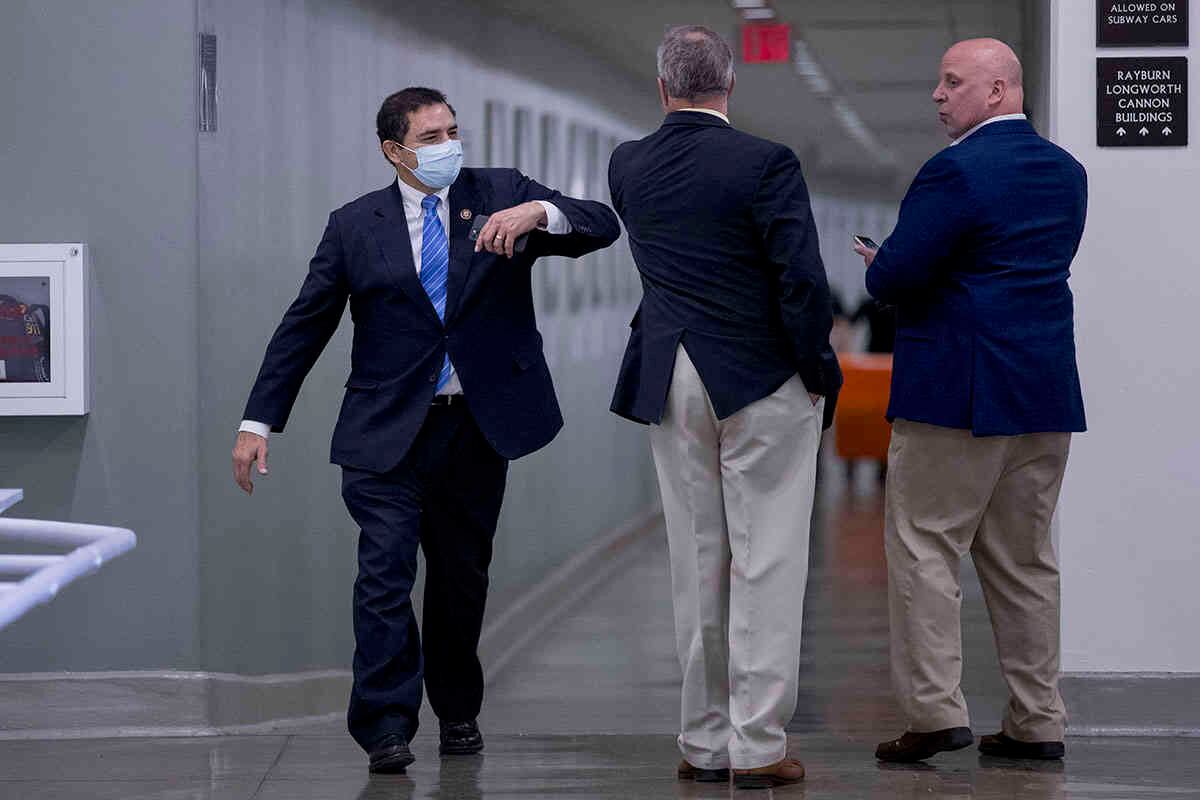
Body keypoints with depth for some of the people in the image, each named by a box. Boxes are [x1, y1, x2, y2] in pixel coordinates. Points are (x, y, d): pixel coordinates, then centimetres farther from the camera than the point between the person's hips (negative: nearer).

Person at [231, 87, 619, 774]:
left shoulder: (502, 195, 4)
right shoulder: (356, 226, 3)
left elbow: (602, 226, -5)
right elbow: (303, 327, 5)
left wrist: (539, 213, -26)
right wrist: (260, 421, 0)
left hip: (479, 427, 1)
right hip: (389, 432, -1)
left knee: (463, 576, 11)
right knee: (385, 572, -12)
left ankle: (458, 712, 26)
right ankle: (387, 725, -8)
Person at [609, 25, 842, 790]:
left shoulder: (628, 166, 3)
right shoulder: (766, 164, -13)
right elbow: (802, 280, -16)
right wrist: (818, 372, -5)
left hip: (671, 383, 4)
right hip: (763, 382, -4)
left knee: (697, 564, 10)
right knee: (765, 563, -1)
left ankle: (705, 741, 13)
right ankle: (758, 746, -2)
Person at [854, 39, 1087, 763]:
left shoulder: (955, 172, -14)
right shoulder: (1067, 173, 11)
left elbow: (895, 279, -17)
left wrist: (879, 266, 6)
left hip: (959, 392, -8)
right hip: (1047, 396, 8)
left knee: (924, 548, -1)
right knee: (1025, 560, 12)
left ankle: (936, 711, -6)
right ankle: (1038, 723, 12)